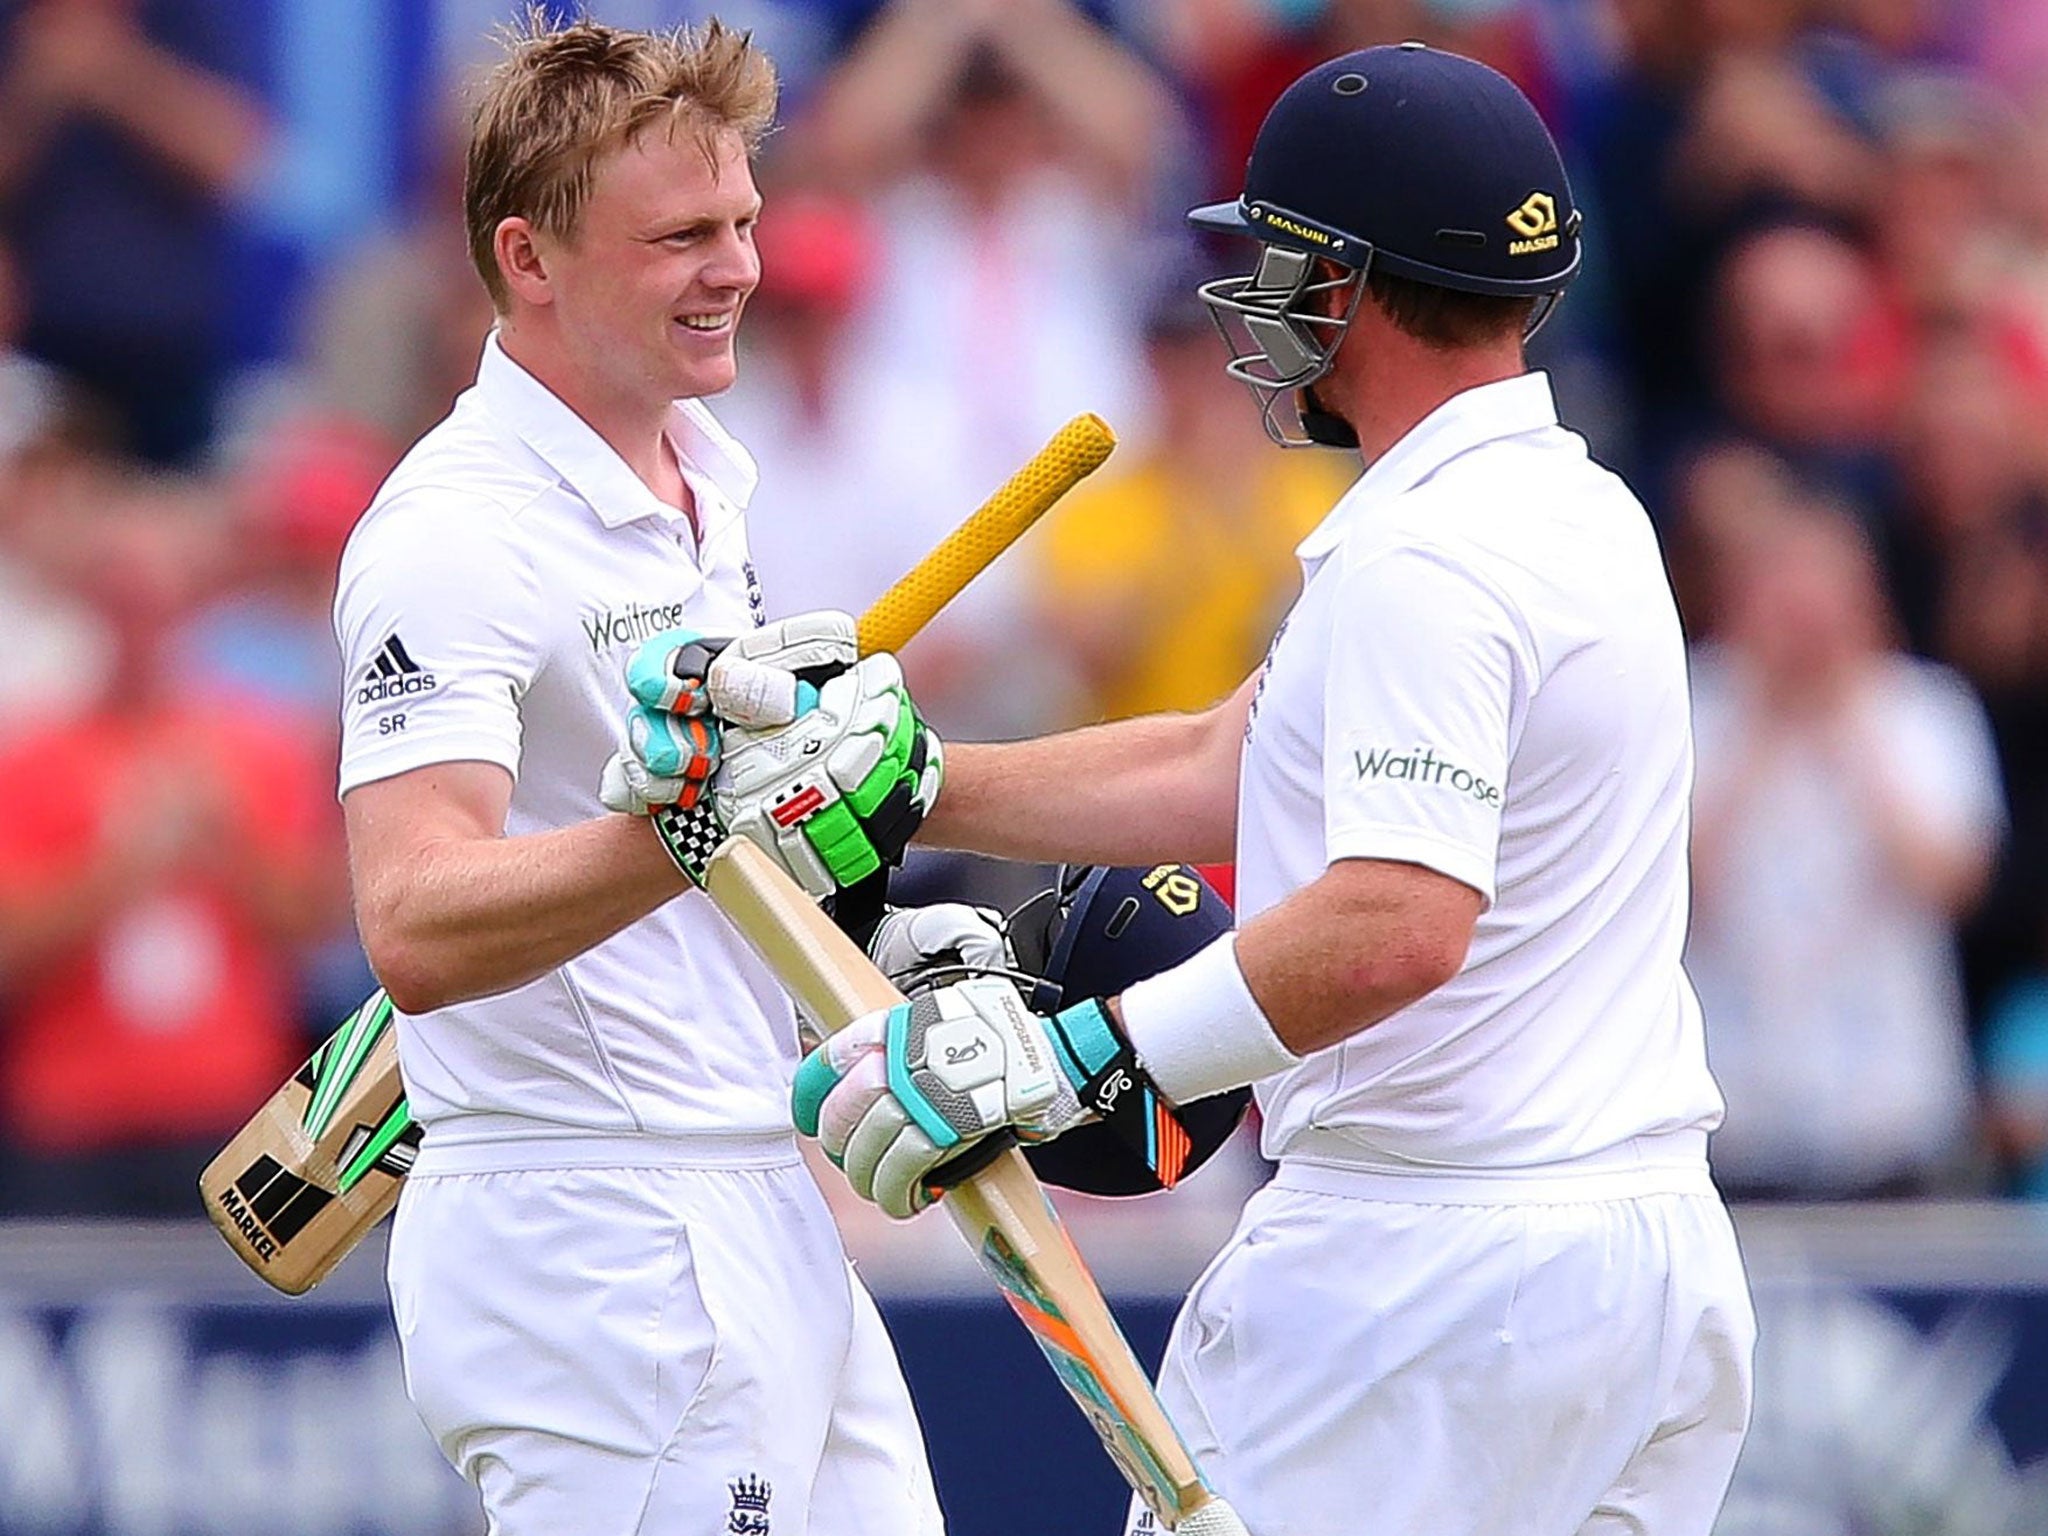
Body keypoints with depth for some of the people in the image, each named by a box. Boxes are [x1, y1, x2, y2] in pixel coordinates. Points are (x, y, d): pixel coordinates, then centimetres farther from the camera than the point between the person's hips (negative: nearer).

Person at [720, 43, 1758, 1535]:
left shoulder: (1426, 559, -15)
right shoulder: (1583, 508, 16)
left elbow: (1401, 922, -29)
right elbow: (1218, 776, 20)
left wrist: (1073, 1057, -32)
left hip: (1438, 1269, -10)